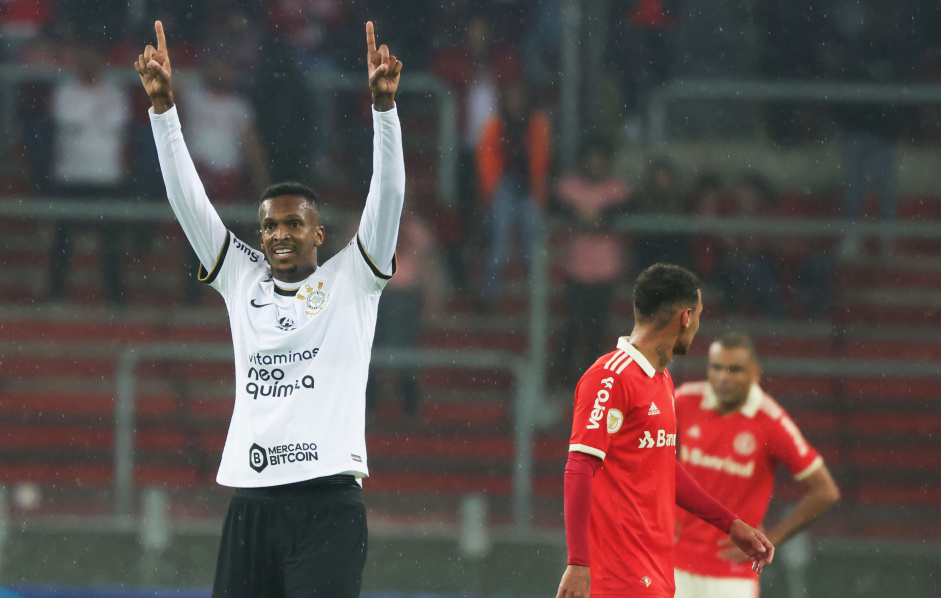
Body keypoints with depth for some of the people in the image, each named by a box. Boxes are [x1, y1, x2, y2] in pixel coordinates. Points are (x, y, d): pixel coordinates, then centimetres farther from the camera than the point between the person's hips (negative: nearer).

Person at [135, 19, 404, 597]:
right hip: (252, 500, 4)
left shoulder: (351, 279, 7)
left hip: (328, 501, -4)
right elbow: (187, 198, 12)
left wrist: (384, 104, -15)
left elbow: (388, 195, -3)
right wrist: (163, 105, 3)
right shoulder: (242, 278, 16)